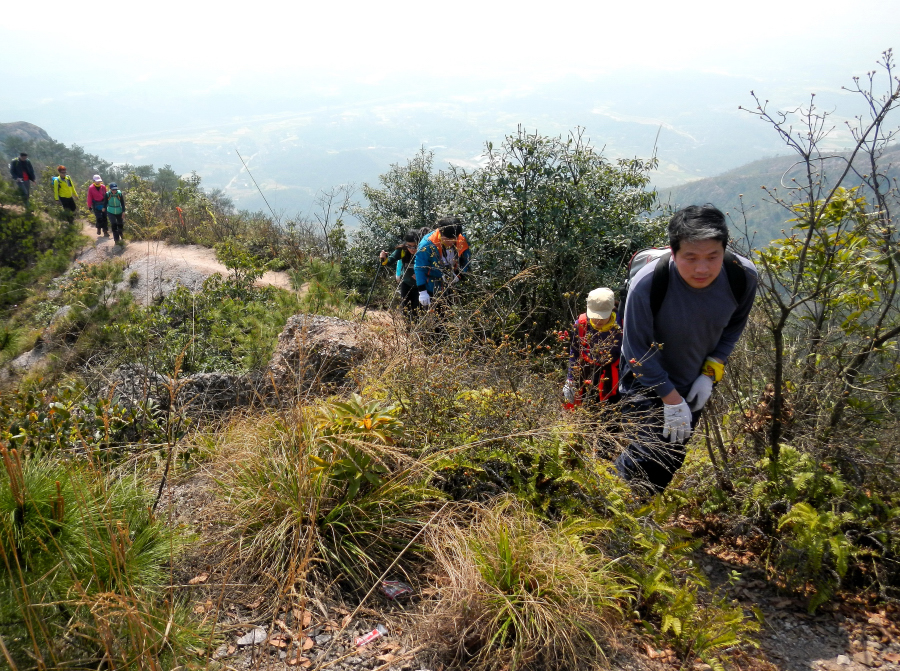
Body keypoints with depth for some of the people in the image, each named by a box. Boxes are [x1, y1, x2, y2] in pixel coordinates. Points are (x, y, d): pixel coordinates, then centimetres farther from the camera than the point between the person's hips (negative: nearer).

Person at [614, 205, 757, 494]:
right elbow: (638, 351, -21)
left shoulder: (743, 276, -21)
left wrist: (711, 372, -8)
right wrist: (671, 400, -18)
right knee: (646, 457, -15)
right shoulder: (647, 284, -34)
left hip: (693, 385, 5)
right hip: (646, 384, -4)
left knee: (673, 460, 17)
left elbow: (735, 324, 1)